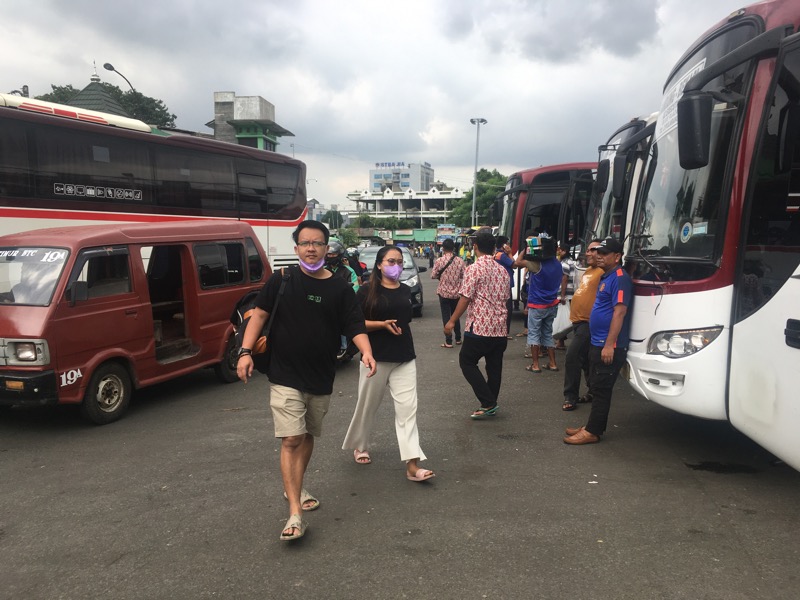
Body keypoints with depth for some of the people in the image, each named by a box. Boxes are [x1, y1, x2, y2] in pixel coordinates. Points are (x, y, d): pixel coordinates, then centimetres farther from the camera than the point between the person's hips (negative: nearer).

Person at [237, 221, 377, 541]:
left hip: (321, 378, 3)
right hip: (285, 376, -3)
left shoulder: (339, 288, -2)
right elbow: (260, 313, -1)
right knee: (291, 439, -9)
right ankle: (295, 515, -6)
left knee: (308, 436, 18)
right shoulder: (282, 280, -4)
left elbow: (355, 326, -6)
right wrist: (246, 351, -10)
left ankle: (294, 487, 41)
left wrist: (366, 352, -24)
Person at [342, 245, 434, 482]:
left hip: (404, 358, 4)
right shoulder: (367, 291, -8)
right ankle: (360, 446, 37)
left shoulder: (406, 291, 7)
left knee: (407, 407, -4)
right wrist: (382, 324, -20)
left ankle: (412, 464, -5)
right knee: (368, 405, 12)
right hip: (376, 357, -3)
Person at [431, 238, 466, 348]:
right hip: (457, 292, 3)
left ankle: (448, 341, 0)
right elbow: (463, 276, 3)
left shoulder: (439, 260, -12)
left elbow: (433, 275, -5)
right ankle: (458, 339, 26)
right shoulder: (460, 260, -4)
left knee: (446, 317, 2)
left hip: (444, 292, -3)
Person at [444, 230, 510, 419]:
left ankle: (488, 403, 1)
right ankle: (490, 406, 20)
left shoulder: (474, 269, -11)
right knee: (494, 367, 12)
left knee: (467, 362, 7)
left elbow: (465, 298, -14)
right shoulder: (502, 270, 9)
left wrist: (452, 321, -7)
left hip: (479, 327, -6)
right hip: (499, 327, 7)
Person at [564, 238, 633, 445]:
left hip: (609, 347, -10)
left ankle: (592, 432, 3)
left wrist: (609, 345, -25)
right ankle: (593, 427, 26)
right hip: (597, 343, 10)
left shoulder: (620, 279, -15)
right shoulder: (605, 277, 16)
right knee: (596, 387, 16)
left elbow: (619, 313, -22)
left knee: (601, 389, -3)